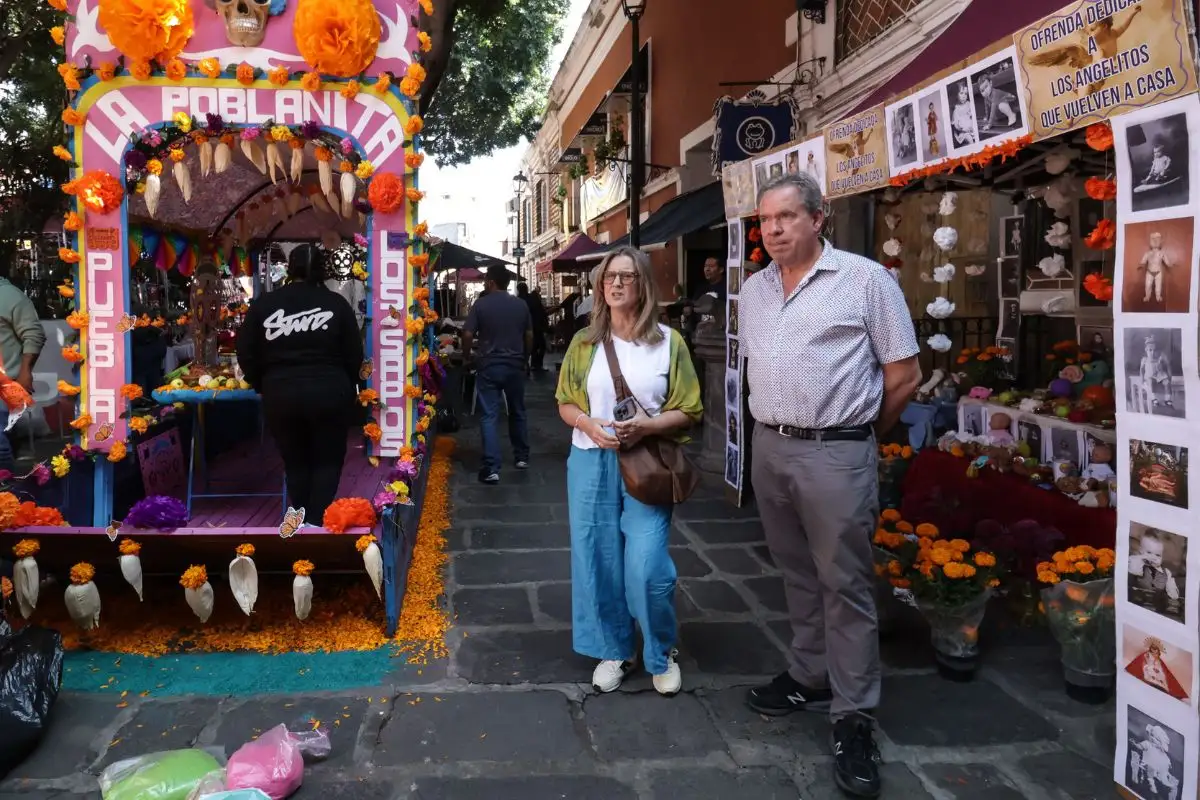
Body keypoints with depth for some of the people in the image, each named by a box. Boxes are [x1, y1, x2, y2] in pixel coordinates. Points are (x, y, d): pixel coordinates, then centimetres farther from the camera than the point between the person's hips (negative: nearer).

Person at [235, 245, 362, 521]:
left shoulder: (263, 304, 3)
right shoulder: (336, 303, 0)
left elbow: (246, 356, 4)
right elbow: (354, 356, 1)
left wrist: (265, 387, 18)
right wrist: (345, 387, 17)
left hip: (281, 396, 2)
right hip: (329, 394, -1)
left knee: (295, 463, 18)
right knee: (327, 462, 11)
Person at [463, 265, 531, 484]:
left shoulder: (481, 304, -8)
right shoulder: (521, 305, 2)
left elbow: (468, 335, -10)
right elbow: (529, 335, 7)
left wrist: (467, 357, 6)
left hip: (489, 366, -3)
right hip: (515, 366, 3)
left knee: (489, 416, -2)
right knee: (517, 412, 20)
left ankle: (491, 468, -9)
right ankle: (522, 457, 31)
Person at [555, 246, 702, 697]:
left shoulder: (668, 341, 0)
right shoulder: (585, 342, 7)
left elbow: (690, 411, -1)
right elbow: (566, 404, 11)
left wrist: (646, 427, -17)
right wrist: (590, 425, -10)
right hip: (592, 462, 3)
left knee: (648, 568, -8)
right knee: (598, 562, 8)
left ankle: (661, 654, 18)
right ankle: (614, 651, 28)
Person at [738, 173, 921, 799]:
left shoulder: (865, 279, -7)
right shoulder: (753, 289, 11)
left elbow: (904, 375, -4)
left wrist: (857, 435, 5)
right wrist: (777, 427, 16)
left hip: (835, 453, -6)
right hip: (769, 448, 6)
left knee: (845, 583, 0)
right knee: (798, 575, 17)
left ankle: (853, 716, 9)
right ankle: (812, 678, 33)